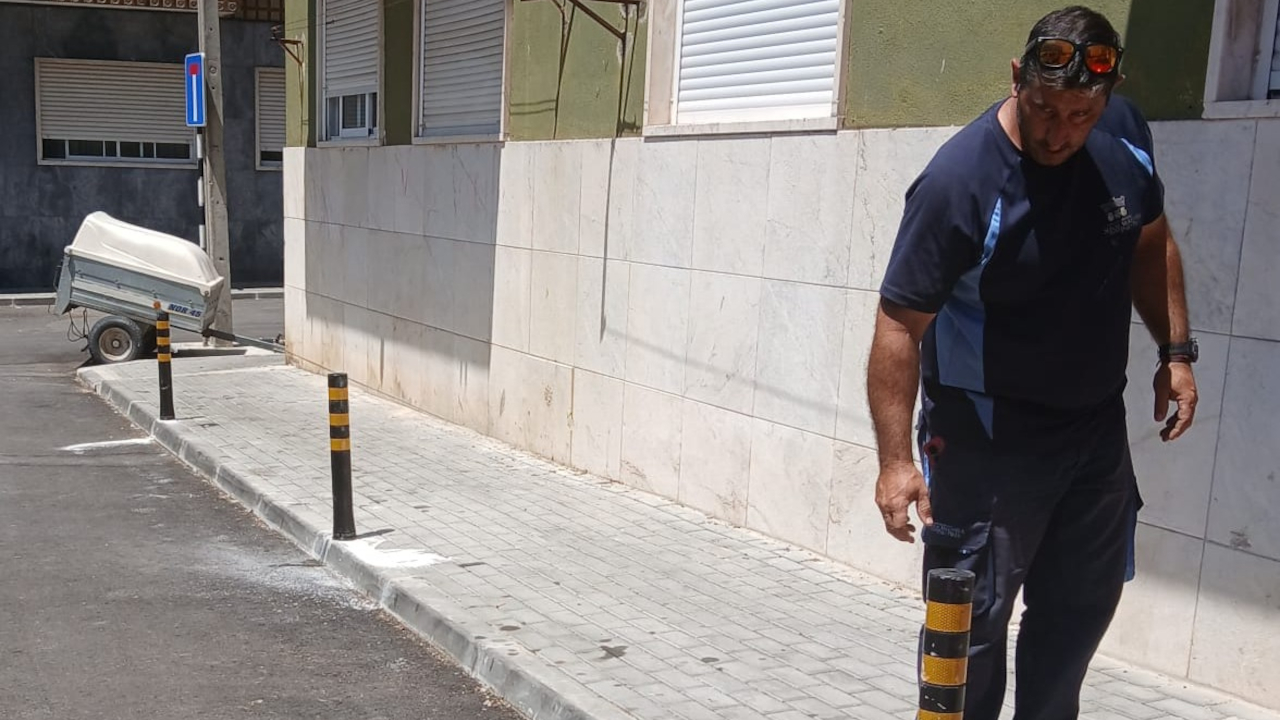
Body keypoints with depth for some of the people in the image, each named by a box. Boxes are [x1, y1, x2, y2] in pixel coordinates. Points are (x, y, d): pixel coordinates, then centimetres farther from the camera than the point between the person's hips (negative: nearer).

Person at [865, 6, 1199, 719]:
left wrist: (1175, 351, 7)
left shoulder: (1126, 133, -5)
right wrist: (897, 460, -26)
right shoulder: (959, 181, -25)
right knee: (974, 615, -3)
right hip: (989, 433, -6)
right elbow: (900, 326, -23)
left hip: (1097, 419, 7)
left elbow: (1152, 244, 13)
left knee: (1083, 604, 17)